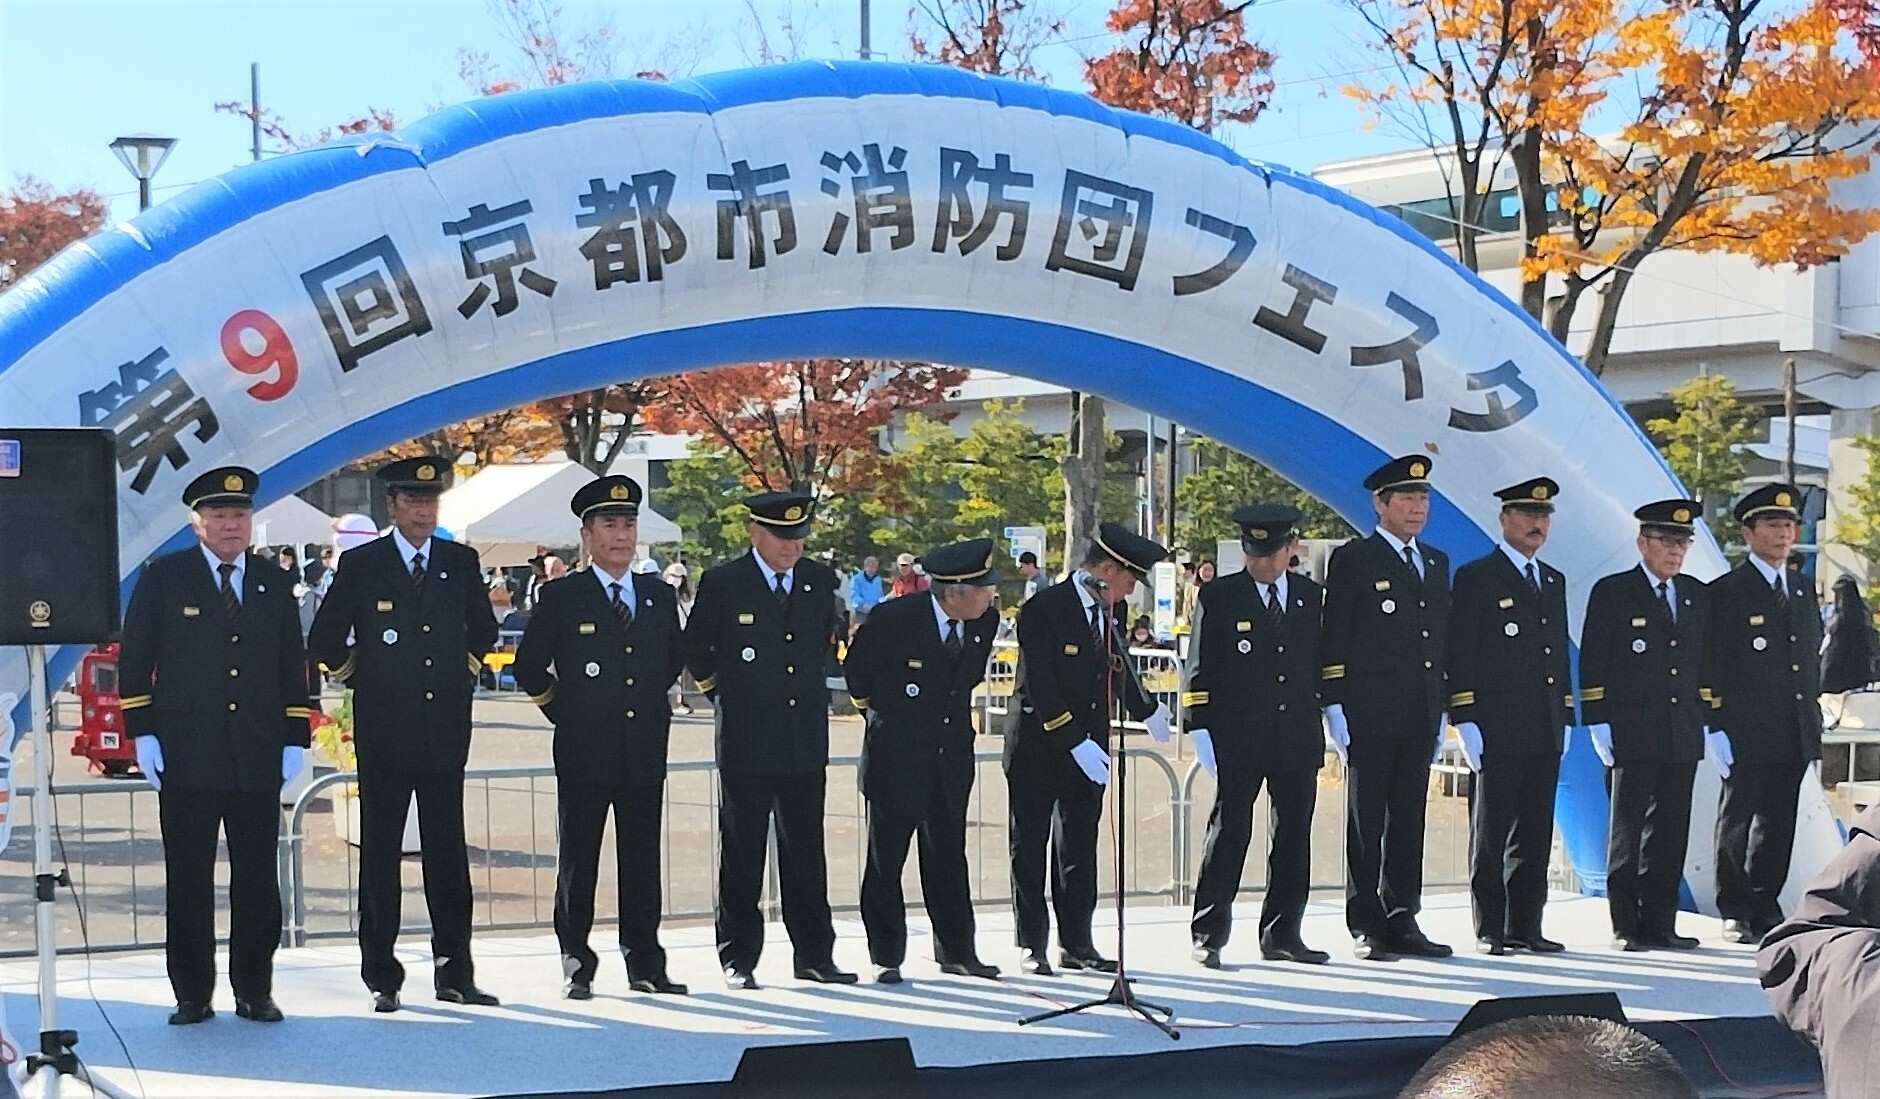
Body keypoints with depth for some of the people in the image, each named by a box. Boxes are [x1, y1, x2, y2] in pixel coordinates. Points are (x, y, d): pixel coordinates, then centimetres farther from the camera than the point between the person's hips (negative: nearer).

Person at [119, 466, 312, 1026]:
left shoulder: (275, 583, 11)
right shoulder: (163, 578, 4)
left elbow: (293, 666, 13)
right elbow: (133, 660, 3)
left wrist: (295, 739, 6)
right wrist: (142, 734, -4)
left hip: (259, 759, 2)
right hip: (186, 758, -2)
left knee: (257, 880, 5)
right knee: (188, 882, 2)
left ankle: (255, 991, 15)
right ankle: (192, 995, 11)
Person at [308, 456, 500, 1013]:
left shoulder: (462, 562, 7)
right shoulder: (360, 565, 0)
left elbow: (483, 629, 22)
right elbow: (325, 640, 7)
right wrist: (363, 680, 8)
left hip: (446, 732, 2)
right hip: (385, 733, -2)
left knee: (448, 853, 5)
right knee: (380, 856, 2)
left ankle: (454, 972, 11)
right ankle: (382, 977, 9)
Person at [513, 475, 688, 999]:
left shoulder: (659, 596, 10)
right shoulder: (560, 596, -1)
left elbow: (674, 659, 25)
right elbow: (528, 667, 4)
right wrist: (567, 713, 4)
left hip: (646, 754, 3)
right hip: (583, 755, -3)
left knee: (642, 862, 7)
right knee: (578, 863, 2)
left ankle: (645, 964, 14)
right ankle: (577, 966, 10)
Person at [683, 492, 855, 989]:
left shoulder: (819, 581, 7)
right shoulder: (722, 584, -4)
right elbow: (695, 649, 8)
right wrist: (727, 694, 10)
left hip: (806, 741, 3)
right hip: (745, 742, -3)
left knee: (806, 854, 8)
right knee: (741, 855, 3)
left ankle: (814, 955, 16)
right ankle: (738, 959, 11)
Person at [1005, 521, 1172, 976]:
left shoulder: (1109, 610, 6)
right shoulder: (1043, 609, -17)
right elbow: (1040, 686, -21)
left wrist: (1147, 710, 35)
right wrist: (1075, 742, -24)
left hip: (1088, 747, 7)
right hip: (1039, 747, -7)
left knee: (1079, 849, 12)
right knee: (1030, 848, 2)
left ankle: (1076, 944, 19)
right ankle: (1032, 947, 9)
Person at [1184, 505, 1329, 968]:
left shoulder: (1313, 598, 10)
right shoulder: (1218, 598, 0)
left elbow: (1324, 662, 16)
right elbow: (1200, 669, -1)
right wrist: (1202, 731, -7)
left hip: (1299, 738, 4)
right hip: (1238, 739, -4)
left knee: (1294, 837, 7)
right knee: (1229, 834, -4)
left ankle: (1282, 935, 18)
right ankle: (1208, 936, 4)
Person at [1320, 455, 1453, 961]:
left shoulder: (1436, 563, 16)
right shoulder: (1351, 560, -3)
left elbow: (1442, 638, 19)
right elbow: (1333, 640, -6)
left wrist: (1441, 710, 15)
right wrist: (1334, 707, -11)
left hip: (1419, 718, 6)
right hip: (1369, 716, -6)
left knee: (1409, 822, 9)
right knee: (1365, 824, 0)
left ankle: (1402, 920, 15)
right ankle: (1365, 926, 4)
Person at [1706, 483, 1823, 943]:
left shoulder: (1804, 589, 15)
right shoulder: (1726, 591, -5)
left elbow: (1814, 653, 20)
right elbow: (1711, 666, -8)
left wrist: (1813, 711, 13)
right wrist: (1714, 728, -13)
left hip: (1796, 734, 6)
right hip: (1746, 732, -6)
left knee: (1778, 823, 10)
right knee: (1736, 822, 1)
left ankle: (1766, 907, 19)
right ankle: (1735, 914, 9)